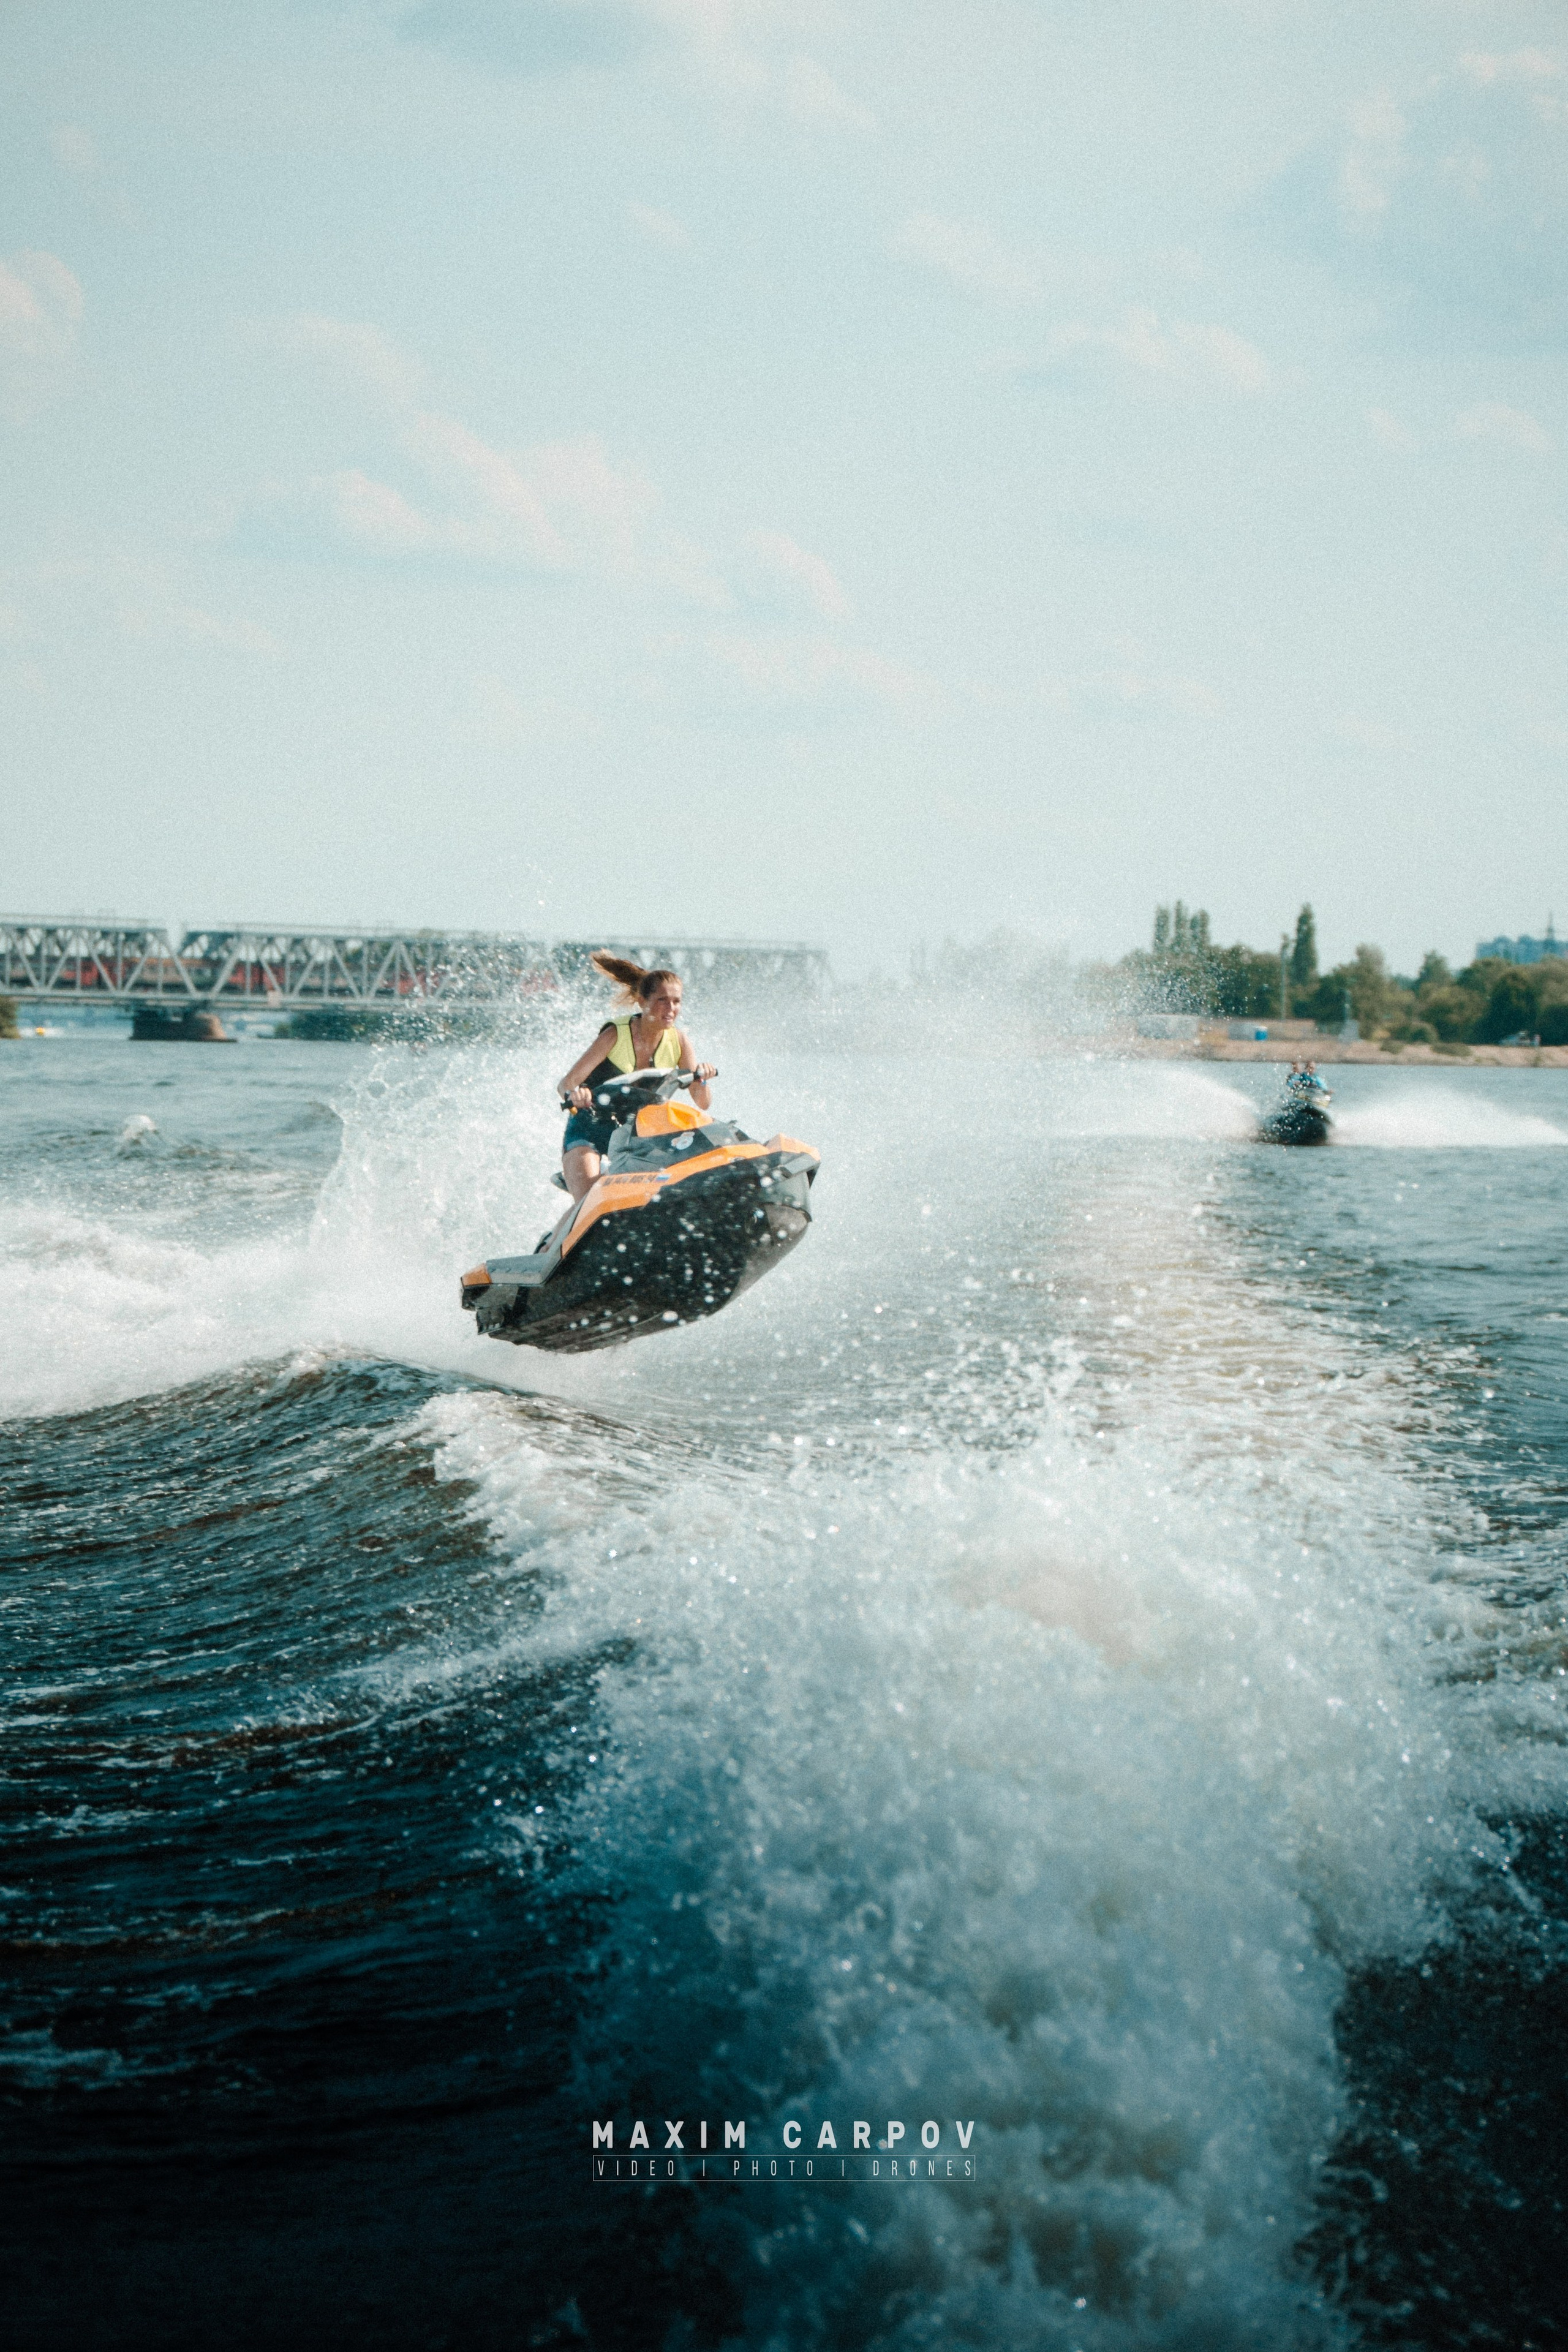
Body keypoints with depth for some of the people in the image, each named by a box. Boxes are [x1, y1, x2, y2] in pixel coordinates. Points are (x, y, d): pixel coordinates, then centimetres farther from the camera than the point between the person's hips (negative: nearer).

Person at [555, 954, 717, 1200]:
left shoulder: (678, 1040, -8)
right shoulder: (616, 1034, -19)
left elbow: (702, 1104, -9)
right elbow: (565, 1084, -22)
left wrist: (702, 1079, -31)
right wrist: (574, 1094, -45)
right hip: (590, 1126, -4)